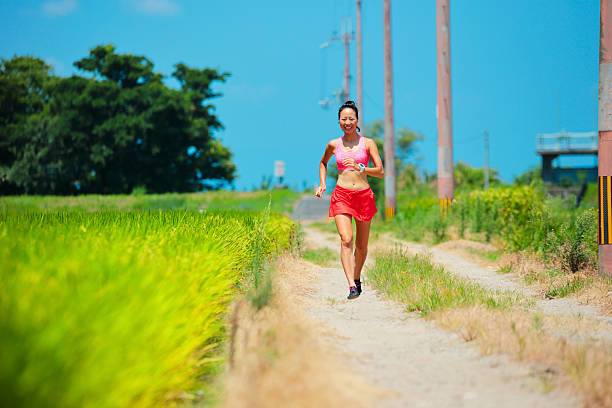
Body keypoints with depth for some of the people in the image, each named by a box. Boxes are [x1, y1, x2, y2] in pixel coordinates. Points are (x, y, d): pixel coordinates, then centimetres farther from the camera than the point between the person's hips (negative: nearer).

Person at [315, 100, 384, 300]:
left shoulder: (368, 143, 2)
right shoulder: (334, 145, 6)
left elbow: (380, 171, -4)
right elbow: (323, 163, 27)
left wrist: (360, 168, -20)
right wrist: (322, 184, 13)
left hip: (364, 195, 1)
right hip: (342, 195, 0)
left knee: (361, 245, 9)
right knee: (346, 239, -19)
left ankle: (357, 278, 35)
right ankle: (352, 287, -26)